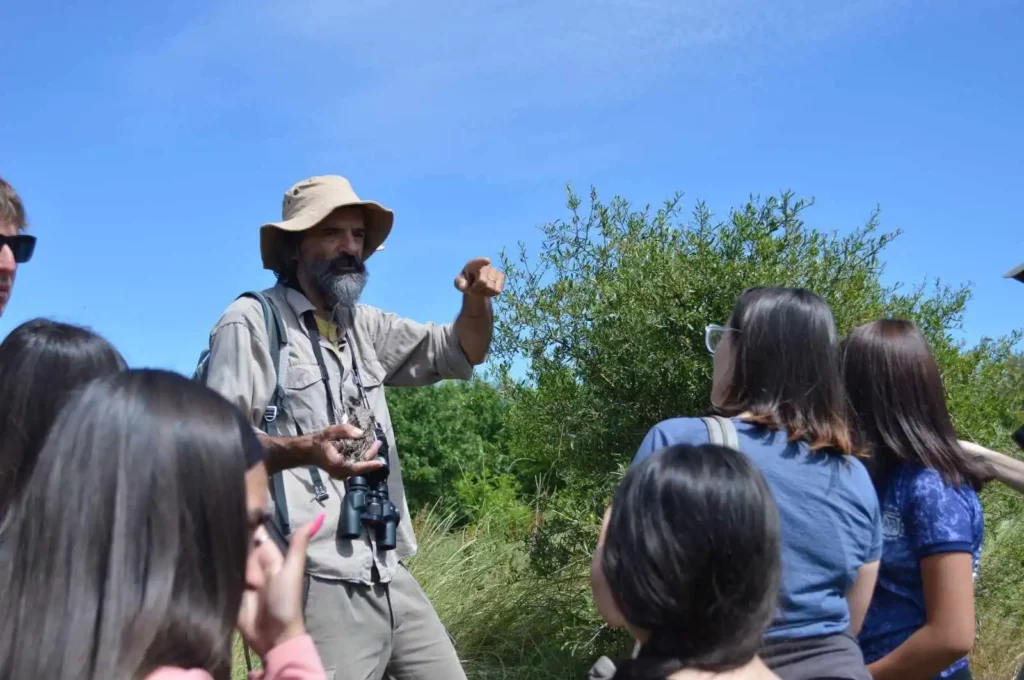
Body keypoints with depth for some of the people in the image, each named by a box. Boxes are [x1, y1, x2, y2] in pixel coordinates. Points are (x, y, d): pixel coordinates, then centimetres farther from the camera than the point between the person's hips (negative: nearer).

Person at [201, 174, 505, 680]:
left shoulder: (363, 326, 16)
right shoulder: (252, 321, -5)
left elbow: (460, 352, 19)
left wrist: (477, 299, -3)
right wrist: (306, 449, -31)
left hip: (390, 576, 7)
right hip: (317, 583, -7)